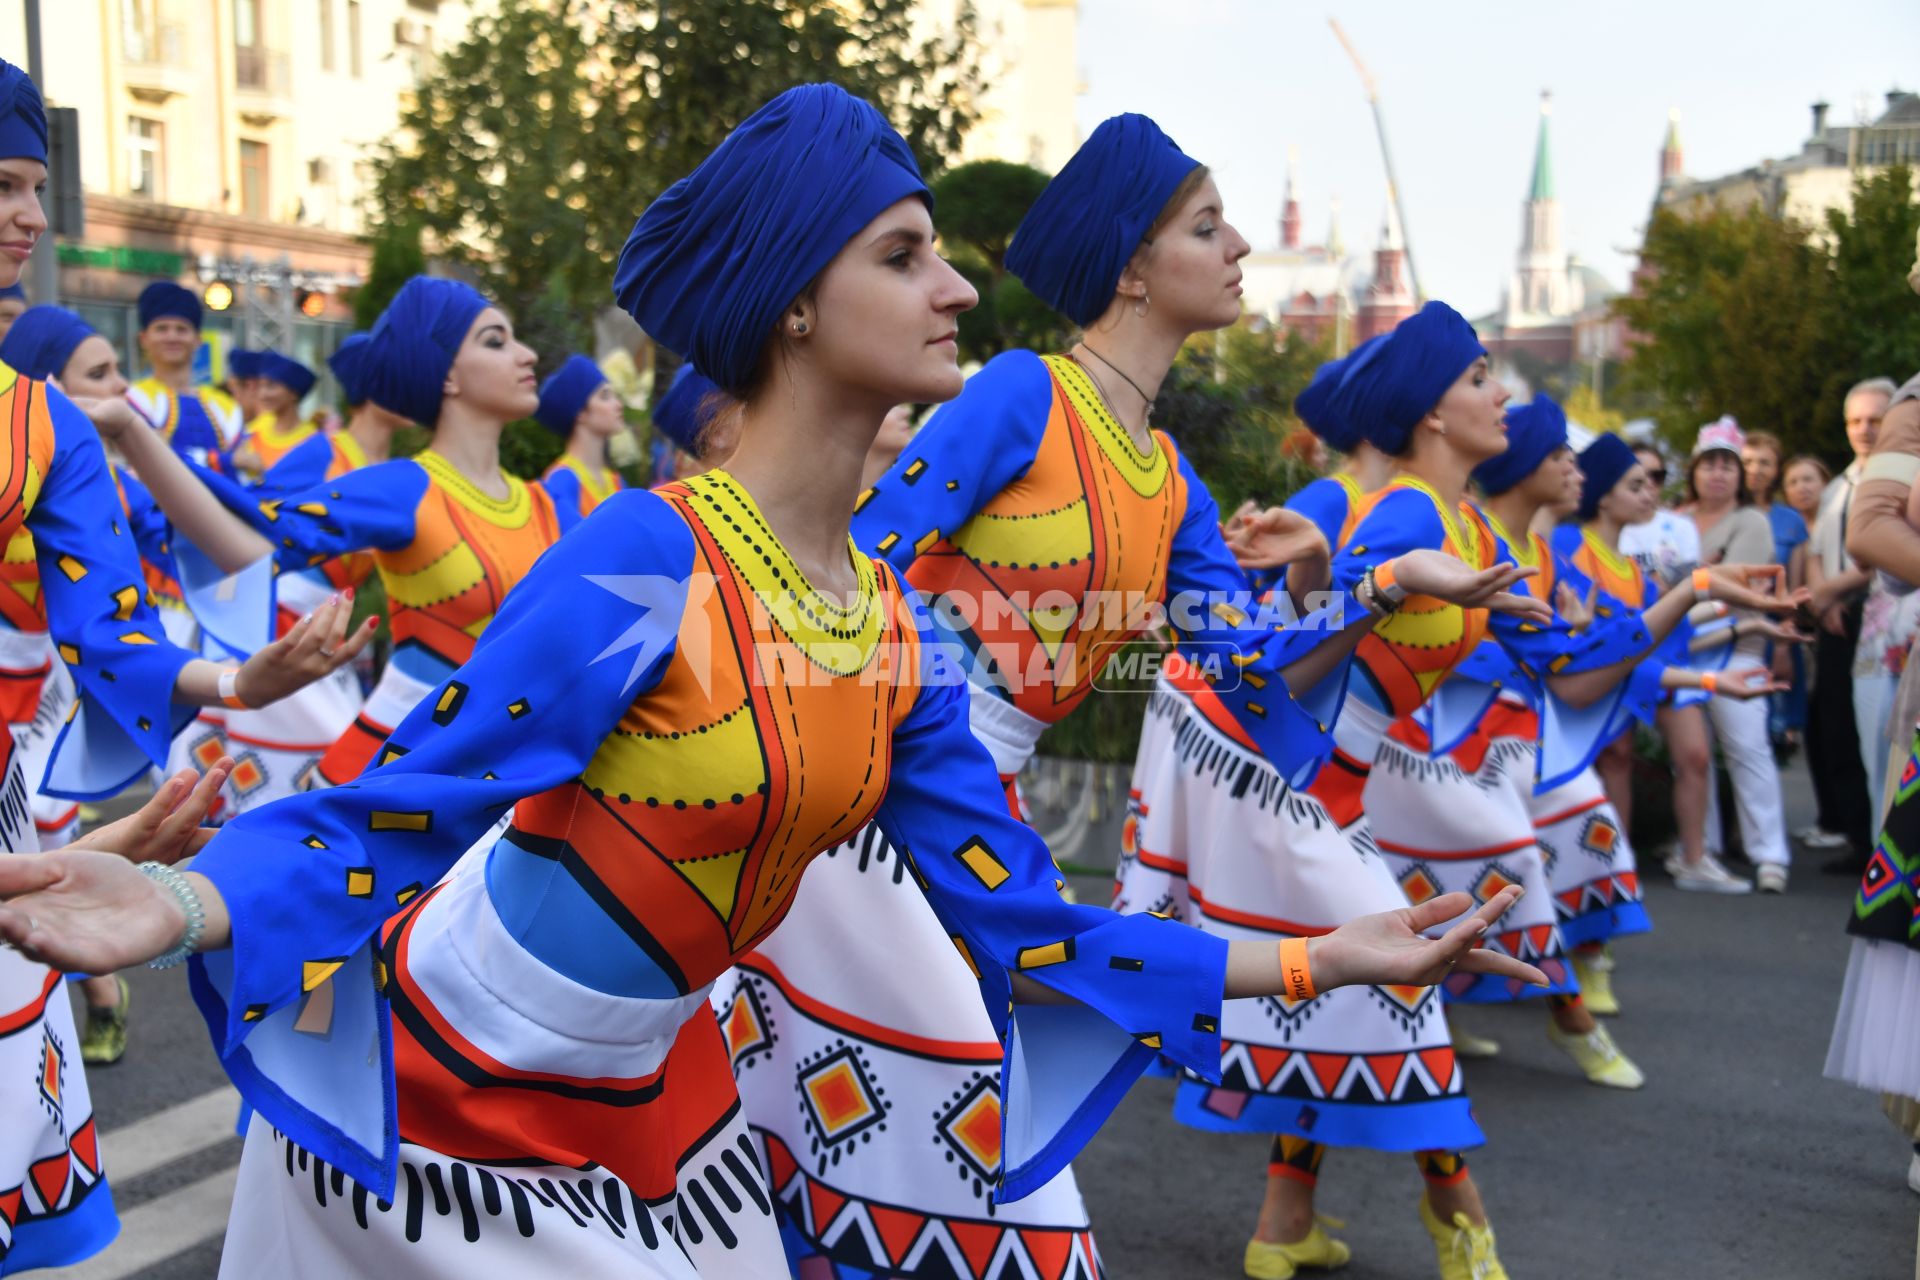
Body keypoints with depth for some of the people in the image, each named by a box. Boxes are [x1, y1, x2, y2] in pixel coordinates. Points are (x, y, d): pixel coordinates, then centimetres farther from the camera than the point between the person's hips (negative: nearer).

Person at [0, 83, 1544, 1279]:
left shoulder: (899, 630, -4)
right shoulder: (643, 560, -25)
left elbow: (1016, 922, -1)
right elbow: (392, 818, -23)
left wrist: (1317, 957, 0)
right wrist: (185, 903, -44)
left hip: (652, 1096, 6)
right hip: (445, 1081, -6)